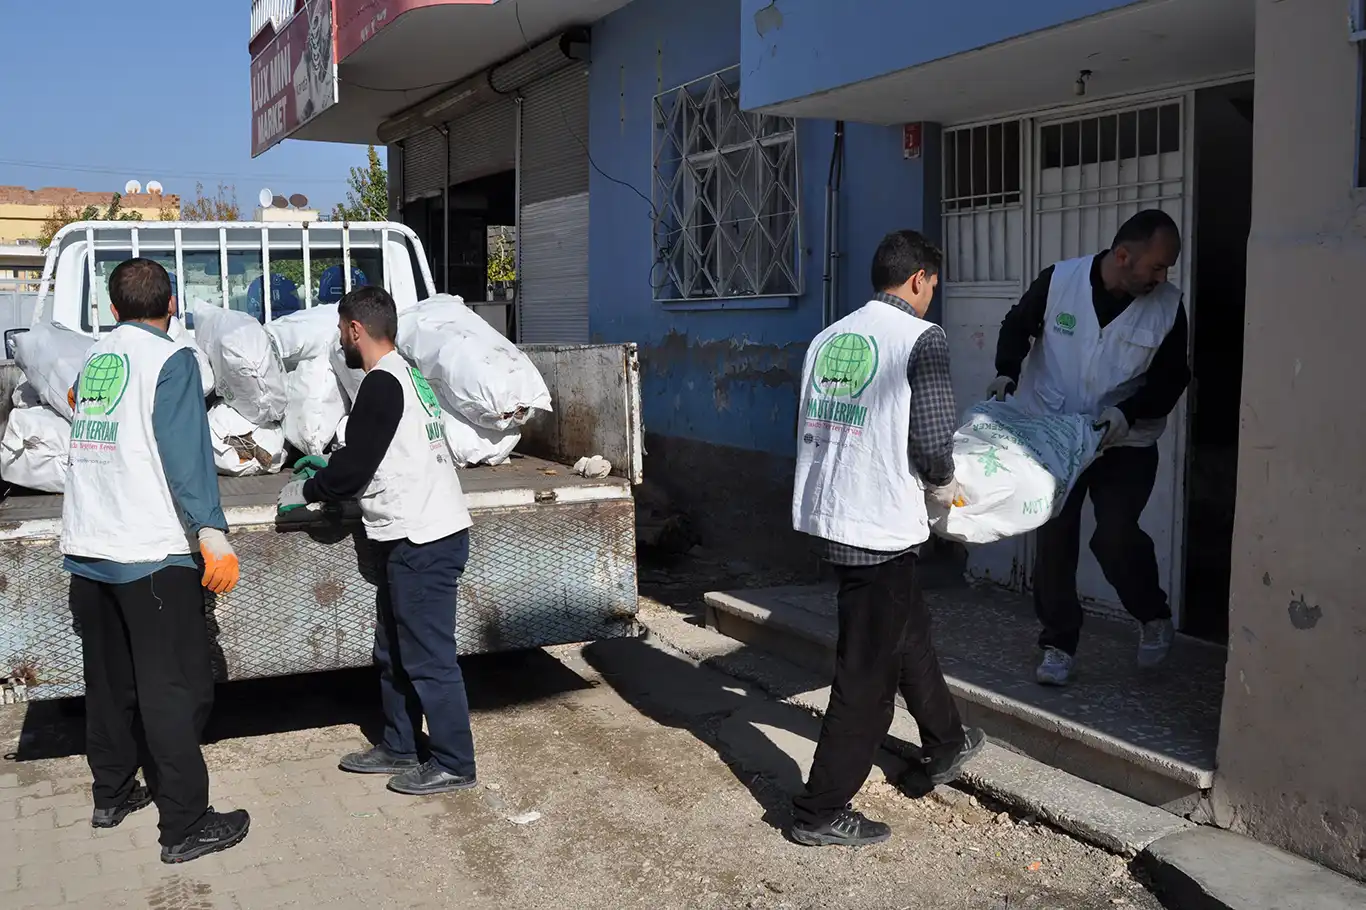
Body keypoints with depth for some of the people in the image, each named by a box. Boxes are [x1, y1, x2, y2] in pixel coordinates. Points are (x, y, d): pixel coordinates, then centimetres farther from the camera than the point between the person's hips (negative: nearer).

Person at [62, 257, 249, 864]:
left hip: (85, 550, 7)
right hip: (151, 552, -7)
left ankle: (112, 792, 33)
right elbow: (186, 451, -19)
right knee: (176, 689, -2)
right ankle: (185, 827, 1)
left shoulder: (93, 358, 12)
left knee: (108, 678, 19)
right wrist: (212, 534, -25)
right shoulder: (170, 359, -8)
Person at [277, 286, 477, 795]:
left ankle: (452, 764, 8)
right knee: (394, 652, 18)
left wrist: (306, 491, 1)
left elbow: (355, 467, -14)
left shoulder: (382, 384, -15)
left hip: (423, 541, -10)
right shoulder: (404, 374, 15)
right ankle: (398, 747, 30)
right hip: (416, 536, 10)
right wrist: (328, 475, 23)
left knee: (428, 657, -2)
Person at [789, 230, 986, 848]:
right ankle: (821, 812, 13)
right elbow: (933, 439, -14)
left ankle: (946, 745, 46)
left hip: (822, 513, 8)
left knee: (907, 630, 26)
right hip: (880, 525, -8)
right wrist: (943, 486, 6)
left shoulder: (829, 338, 10)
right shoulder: (922, 338, -10)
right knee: (868, 672, 4)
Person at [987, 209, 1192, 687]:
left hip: (1126, 443, -1)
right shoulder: (1058, 280, -12)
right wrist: (1008, 373, -11)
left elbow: (1171, 379, -3)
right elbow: (1017, 325, 5)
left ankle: (1154, 616, 17)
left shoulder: (1168, 305, -10)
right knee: (1054, 538, 3)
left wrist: (1127, 413, -20)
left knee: (1116, 536, -13)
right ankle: (1059, 643, 17)